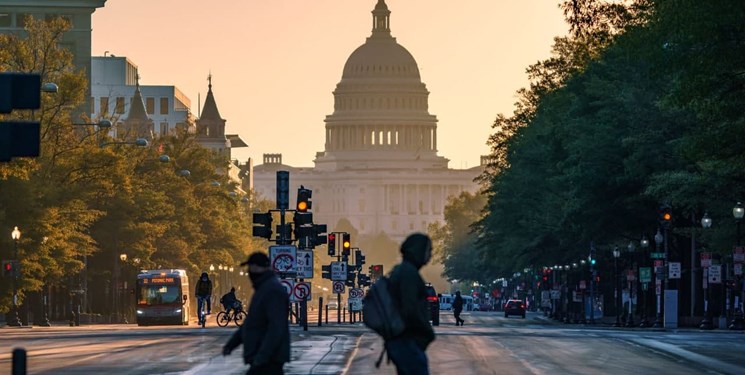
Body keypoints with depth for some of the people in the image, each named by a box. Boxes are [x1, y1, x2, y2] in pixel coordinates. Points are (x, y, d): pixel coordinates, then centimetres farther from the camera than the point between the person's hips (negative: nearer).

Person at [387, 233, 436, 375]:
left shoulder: (399, 271, 16)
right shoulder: (409, 272, -14)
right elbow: (410, 310, -22)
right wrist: (429, 332, -9)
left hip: (399, 341, 10)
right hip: (408, 342, -10)